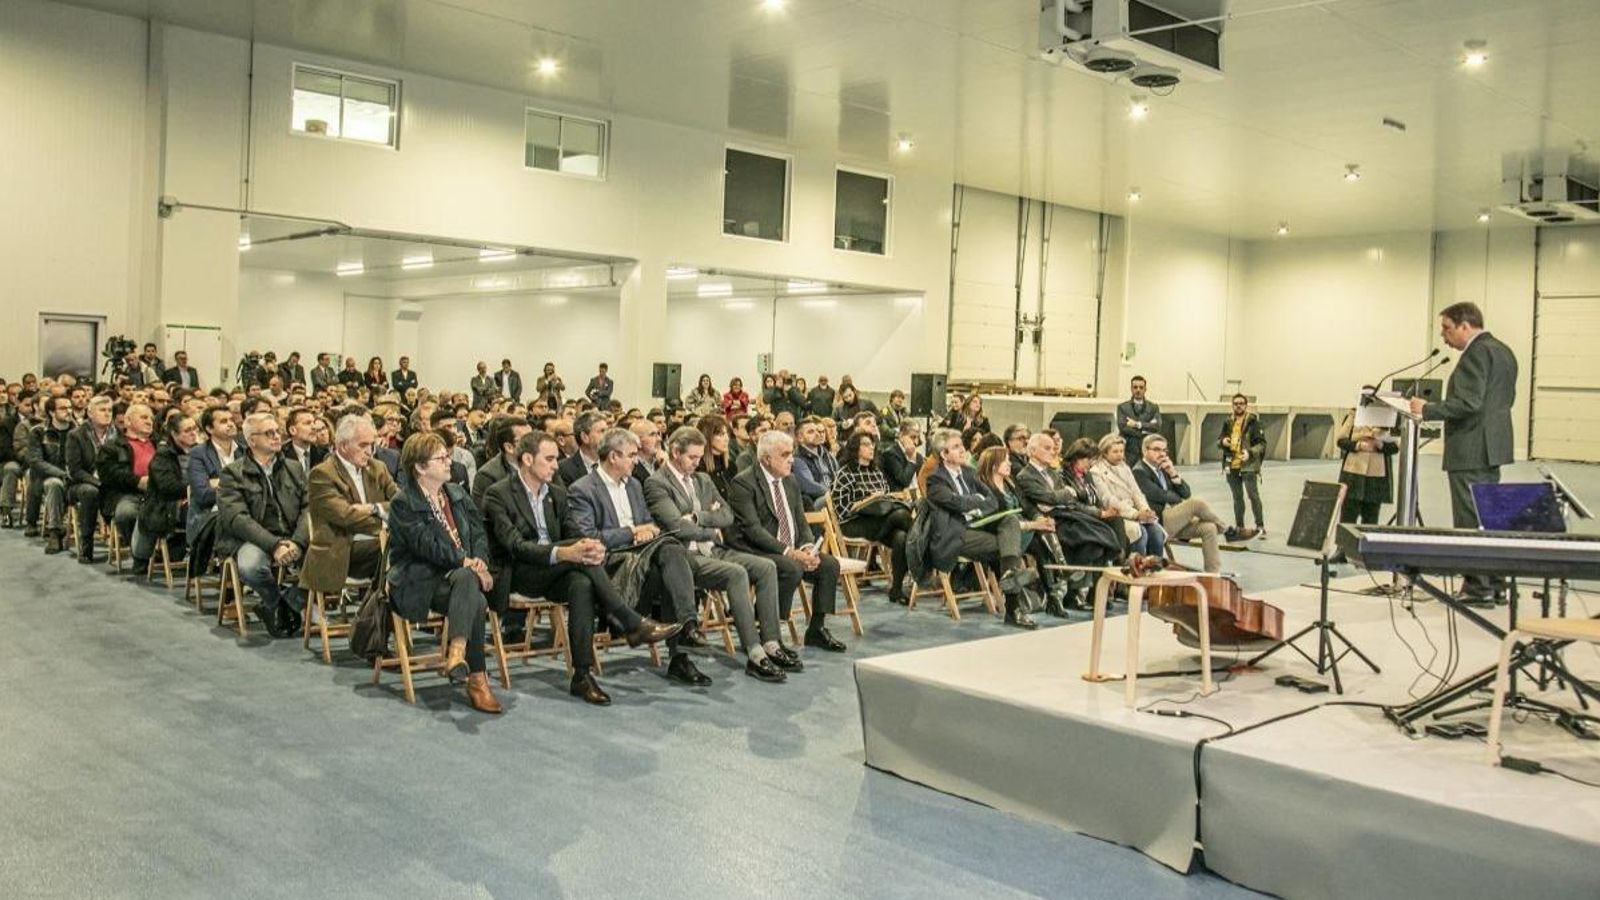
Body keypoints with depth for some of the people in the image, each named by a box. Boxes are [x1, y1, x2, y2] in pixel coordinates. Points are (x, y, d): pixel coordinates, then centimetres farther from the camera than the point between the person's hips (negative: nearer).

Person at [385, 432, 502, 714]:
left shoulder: (456, 493, 18)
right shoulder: (403, 503, -4)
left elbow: (478, 531, 12)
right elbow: (426, 544, -16)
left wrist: (480, 561, -9)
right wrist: (466, 562, -23)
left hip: (460, 573, 6)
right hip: (419, 582, -5)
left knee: (467, 580, -33)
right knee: (476, 602, -33)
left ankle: (456, 654, -37)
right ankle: (477, 679, -32)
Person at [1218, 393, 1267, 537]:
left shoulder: (1253, 422, -5)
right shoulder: (1228, 423, 10)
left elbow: (1262, 443, -7)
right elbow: (1218, 440, 18)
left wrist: (1250, 452, -23)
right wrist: (1222, 441, -6)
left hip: (1248, 465, -5)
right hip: (1232, 466, 5)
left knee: (1253, 496, -7)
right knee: (1237, 497, 14)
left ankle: (1260, 527, -2)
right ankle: (1239, 527, 24)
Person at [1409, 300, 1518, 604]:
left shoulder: (1476, 353, -16)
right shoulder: (1503, 351, 16)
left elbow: (1468, 403, -24)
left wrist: (1428, 409, -16)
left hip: (1470, 450, -10)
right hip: (1493, 446, 10)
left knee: (1470, 521, -5)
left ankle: (1478, 588, -1)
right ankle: (1494, 584, 22)